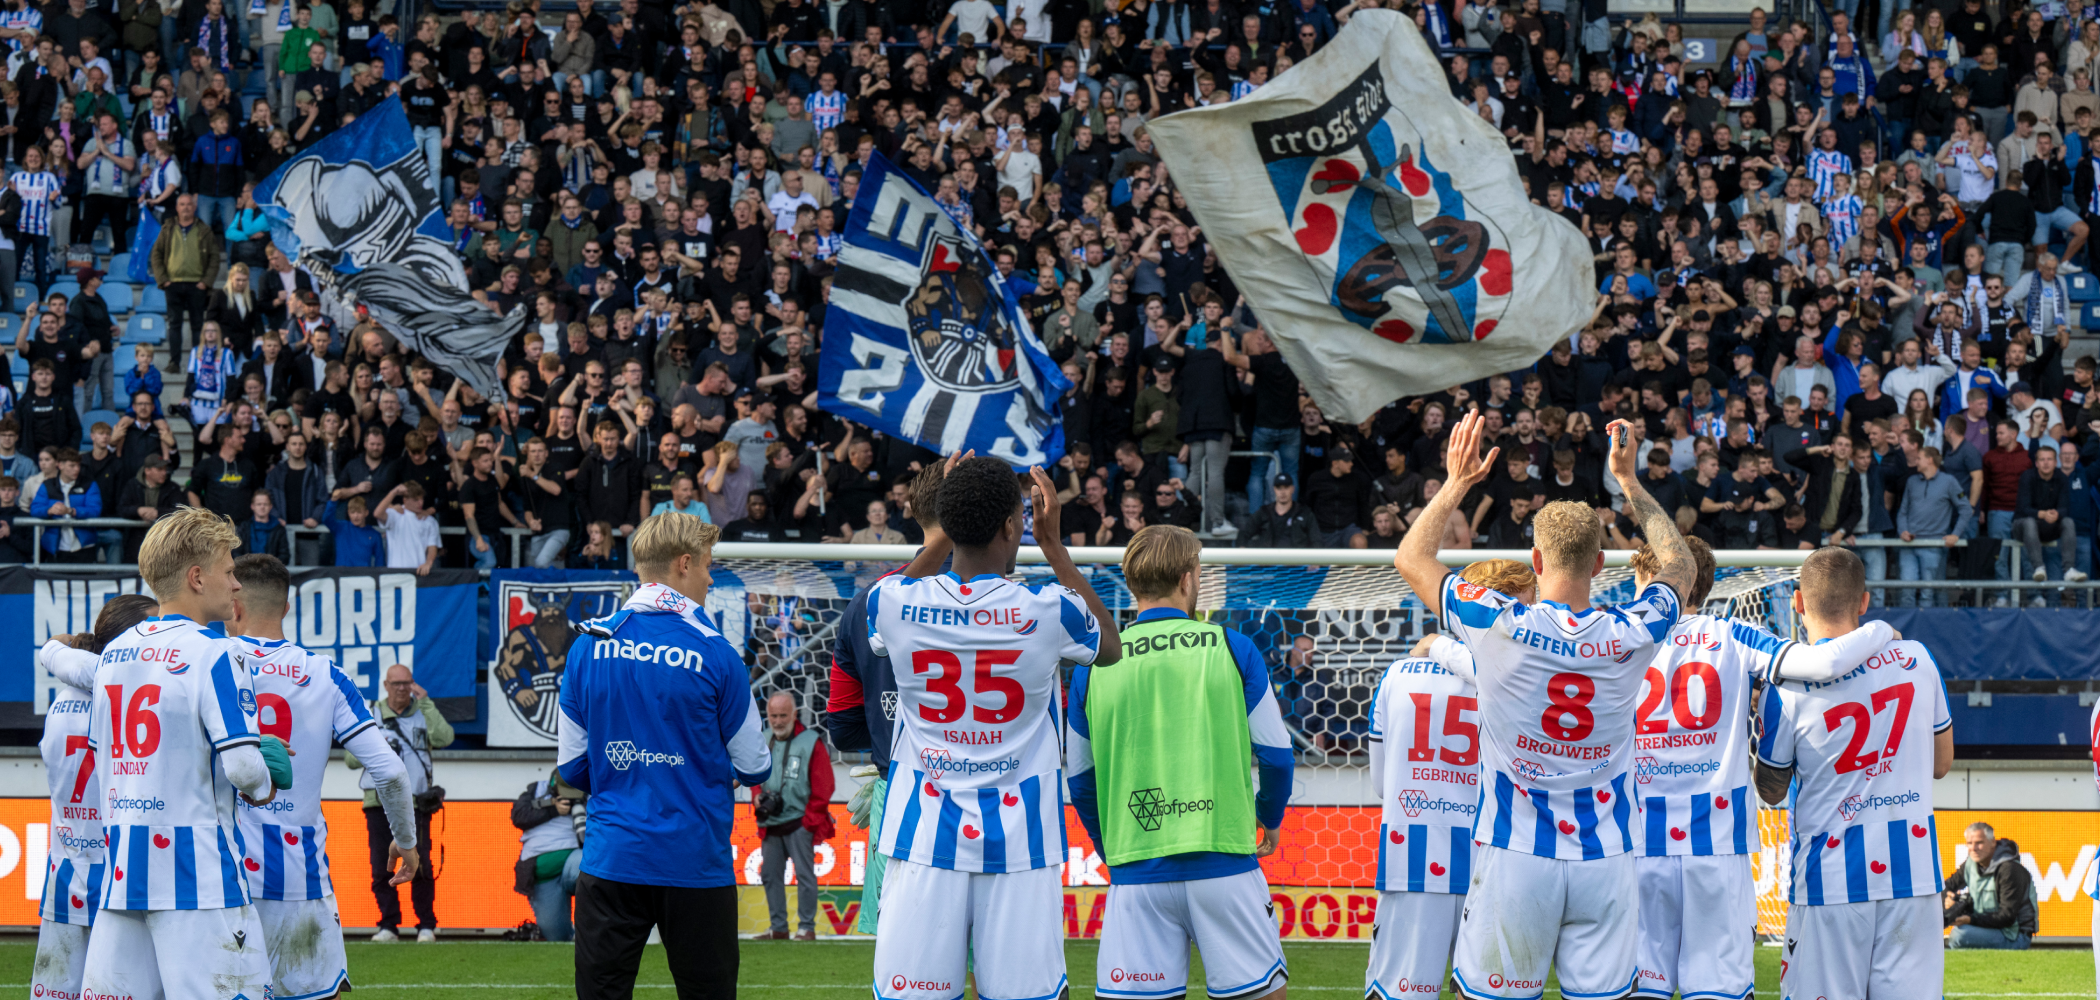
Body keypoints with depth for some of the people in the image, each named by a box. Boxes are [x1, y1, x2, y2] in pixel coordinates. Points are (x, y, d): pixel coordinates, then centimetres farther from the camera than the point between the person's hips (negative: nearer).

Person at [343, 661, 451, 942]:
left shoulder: (424, 713, 9)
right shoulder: (370, 715, 12)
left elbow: (444, 738, -11)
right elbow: (350, 758, 10)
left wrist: (425, 702, -9)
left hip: (415, 803, -1)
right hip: (378, 802, 1)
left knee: (420, 866, -7)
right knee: (381, 868, -1)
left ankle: (426, 926, 1)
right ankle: (388, 925, 6)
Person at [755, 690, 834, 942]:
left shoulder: (811, 743, -4)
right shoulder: (763, 744, 12)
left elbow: (822, 786, -4)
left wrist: (811, 820, -9)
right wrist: (758, 797, -1)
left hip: (799, 823, -6)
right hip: (770, 825, 6)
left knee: (804, 874, -7)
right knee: (770, 875, 8)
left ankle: (807, 927, -1)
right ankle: (779, 927, 15)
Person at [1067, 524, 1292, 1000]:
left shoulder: (1094, 664, 4)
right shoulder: (1231, 649, 0)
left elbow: (1079, 777, 12)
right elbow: (1275, 753, 5)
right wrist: (1270, 820, 25)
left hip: (1137, 873, 1)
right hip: (1224, 863, -1)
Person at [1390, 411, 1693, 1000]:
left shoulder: (1501, 626, -10)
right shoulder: (1630, 635, -3)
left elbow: (1410, 558, 6)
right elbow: (1680, 564, 20)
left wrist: (1457, 483, 16)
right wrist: (1629, 481, 26)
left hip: (1517, 857, -2)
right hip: (1605, 856, 2)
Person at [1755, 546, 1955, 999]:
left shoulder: (1785, 688, -8)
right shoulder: (1916, 658, 2)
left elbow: (1771, 791, 4)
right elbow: (1942, 762, 14)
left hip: (1831, 876, -3)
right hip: (1914, 870, 3)